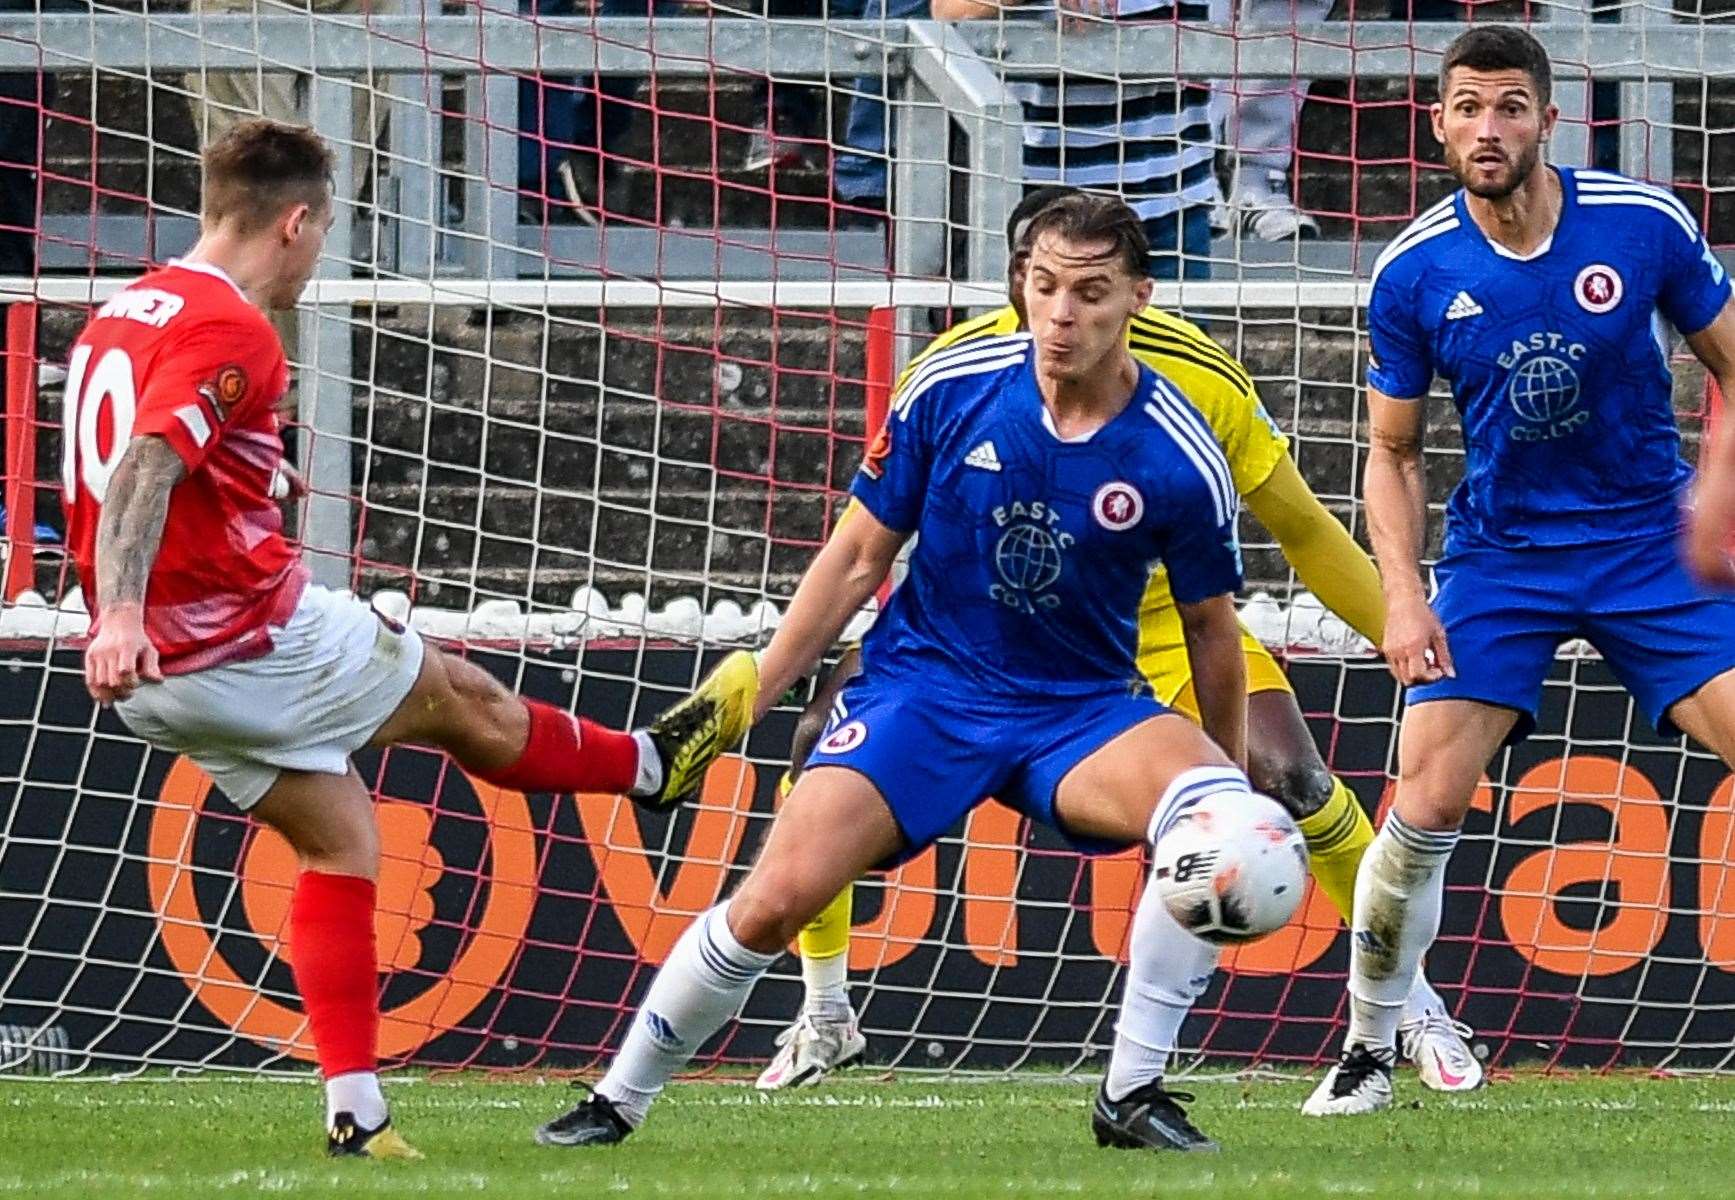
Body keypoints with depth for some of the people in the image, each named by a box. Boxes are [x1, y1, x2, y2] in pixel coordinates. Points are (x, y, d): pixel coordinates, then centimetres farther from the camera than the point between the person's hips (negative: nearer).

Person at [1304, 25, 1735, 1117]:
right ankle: (1369, 1051, 7)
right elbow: (1394, 452, 4)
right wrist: (1404, 597, -8)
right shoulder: (1414, 272, -8)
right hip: (1501, 555, 0)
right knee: (1425, 808, -11)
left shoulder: (1645, 226, -11)